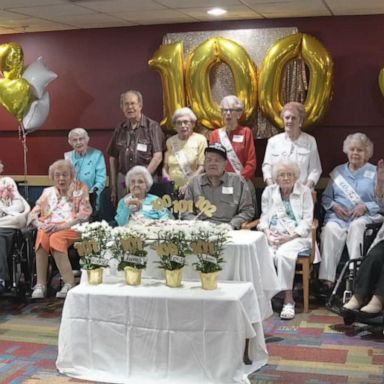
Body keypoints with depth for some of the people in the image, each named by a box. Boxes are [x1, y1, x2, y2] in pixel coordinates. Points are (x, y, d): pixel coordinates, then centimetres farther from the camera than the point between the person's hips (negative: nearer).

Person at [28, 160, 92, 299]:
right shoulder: (48, 192, 22)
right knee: (42, 236, -33)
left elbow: (84, 214, -3)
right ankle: (40, 284, -34)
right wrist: (40, 224, -9)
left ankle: (69, 284, -37)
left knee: (56, 238, -36)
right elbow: (34, 213, 15)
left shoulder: (80, 190, 10)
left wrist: (62, 226, -15)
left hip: (71, 229, -3)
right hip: (48, 228, 3)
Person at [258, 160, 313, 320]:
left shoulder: (304, 191, 7)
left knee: (283, 254, -35)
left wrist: (290, 236, -13)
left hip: (296, 236, -3)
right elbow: (264, 217, 16)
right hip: (273, 235, 3)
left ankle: (288, 299, -27)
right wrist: (267, 232, -6)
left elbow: (307, 220, 1)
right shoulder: (269, 191, 17)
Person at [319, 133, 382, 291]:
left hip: (365, 216, -2)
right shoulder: (338, 171, 21)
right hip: (338, 216, 2)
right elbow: (325, 197, 18)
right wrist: (334, 206, -3)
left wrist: (365, 207, -12)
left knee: (356, 226, -38)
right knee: (330, 229, -33)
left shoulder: (374, 173, 12)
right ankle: (327, 280, -36)